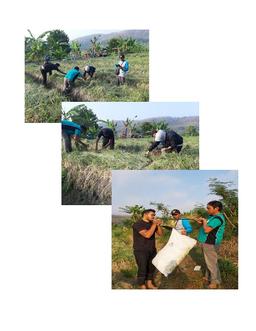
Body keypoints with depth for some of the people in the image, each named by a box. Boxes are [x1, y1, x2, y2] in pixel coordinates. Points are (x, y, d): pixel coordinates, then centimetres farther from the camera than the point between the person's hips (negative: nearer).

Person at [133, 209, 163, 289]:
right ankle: (142, 287, 10)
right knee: (142, 269, -2)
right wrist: (154, 225, -23)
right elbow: (147, 235, -27)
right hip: (141, 251, -7)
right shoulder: (138, 224, -17)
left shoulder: (152, 224, 5)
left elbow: (160, 234, 5)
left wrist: (158, 225, -11)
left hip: (152, 250, 7)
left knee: (152, 267, 13)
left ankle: (149, 284, 28)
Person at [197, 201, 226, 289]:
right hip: (206, 243, 10)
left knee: (212, 263, -1)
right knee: (209, 262, 20)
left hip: (210, 244, -10)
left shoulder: (218, 218, -21)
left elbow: (206, 230, -26)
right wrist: (202, 223, 1)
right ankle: (208, 277, 34)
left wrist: (204, 221, -10)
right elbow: (205, 227, 20)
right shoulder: (211, 217, 10)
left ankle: (215, 282, 10)